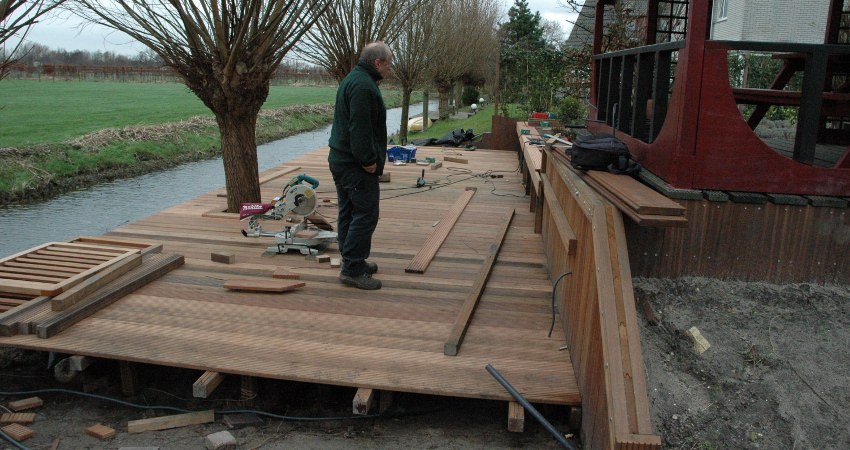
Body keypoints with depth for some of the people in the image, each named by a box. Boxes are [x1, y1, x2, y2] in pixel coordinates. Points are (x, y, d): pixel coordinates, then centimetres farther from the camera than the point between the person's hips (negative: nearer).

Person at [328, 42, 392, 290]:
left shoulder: (352, 79, 18)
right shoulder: (364, 86, -18)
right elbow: (360, 128, -25)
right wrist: (369, 160, -18)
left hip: (340, 159, 11)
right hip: (356, 165, -11)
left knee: (348, 213, 15)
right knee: (366, 214, -7)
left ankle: (352, 262, 26)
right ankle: (352, 269, -2)